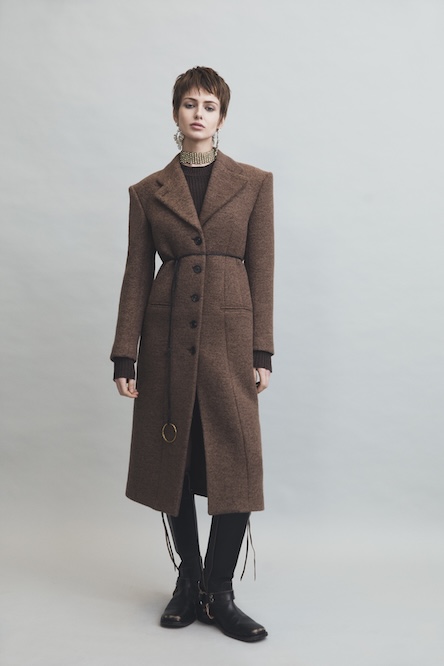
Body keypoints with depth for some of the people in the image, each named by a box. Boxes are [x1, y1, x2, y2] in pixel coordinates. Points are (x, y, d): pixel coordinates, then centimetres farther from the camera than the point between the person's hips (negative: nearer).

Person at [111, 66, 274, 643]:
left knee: (237, 464, -4)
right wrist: (125, 355, 1)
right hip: (168, 336, 1)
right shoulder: (148, 191, 9)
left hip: (229, 335, -1)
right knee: (173, 462, 8)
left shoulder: (254, 183, 6)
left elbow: (262, 272, 3)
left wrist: (263, 353, -3)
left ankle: (218, 593, 15)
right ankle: (189, 582, 27)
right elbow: (136, 275, 7)